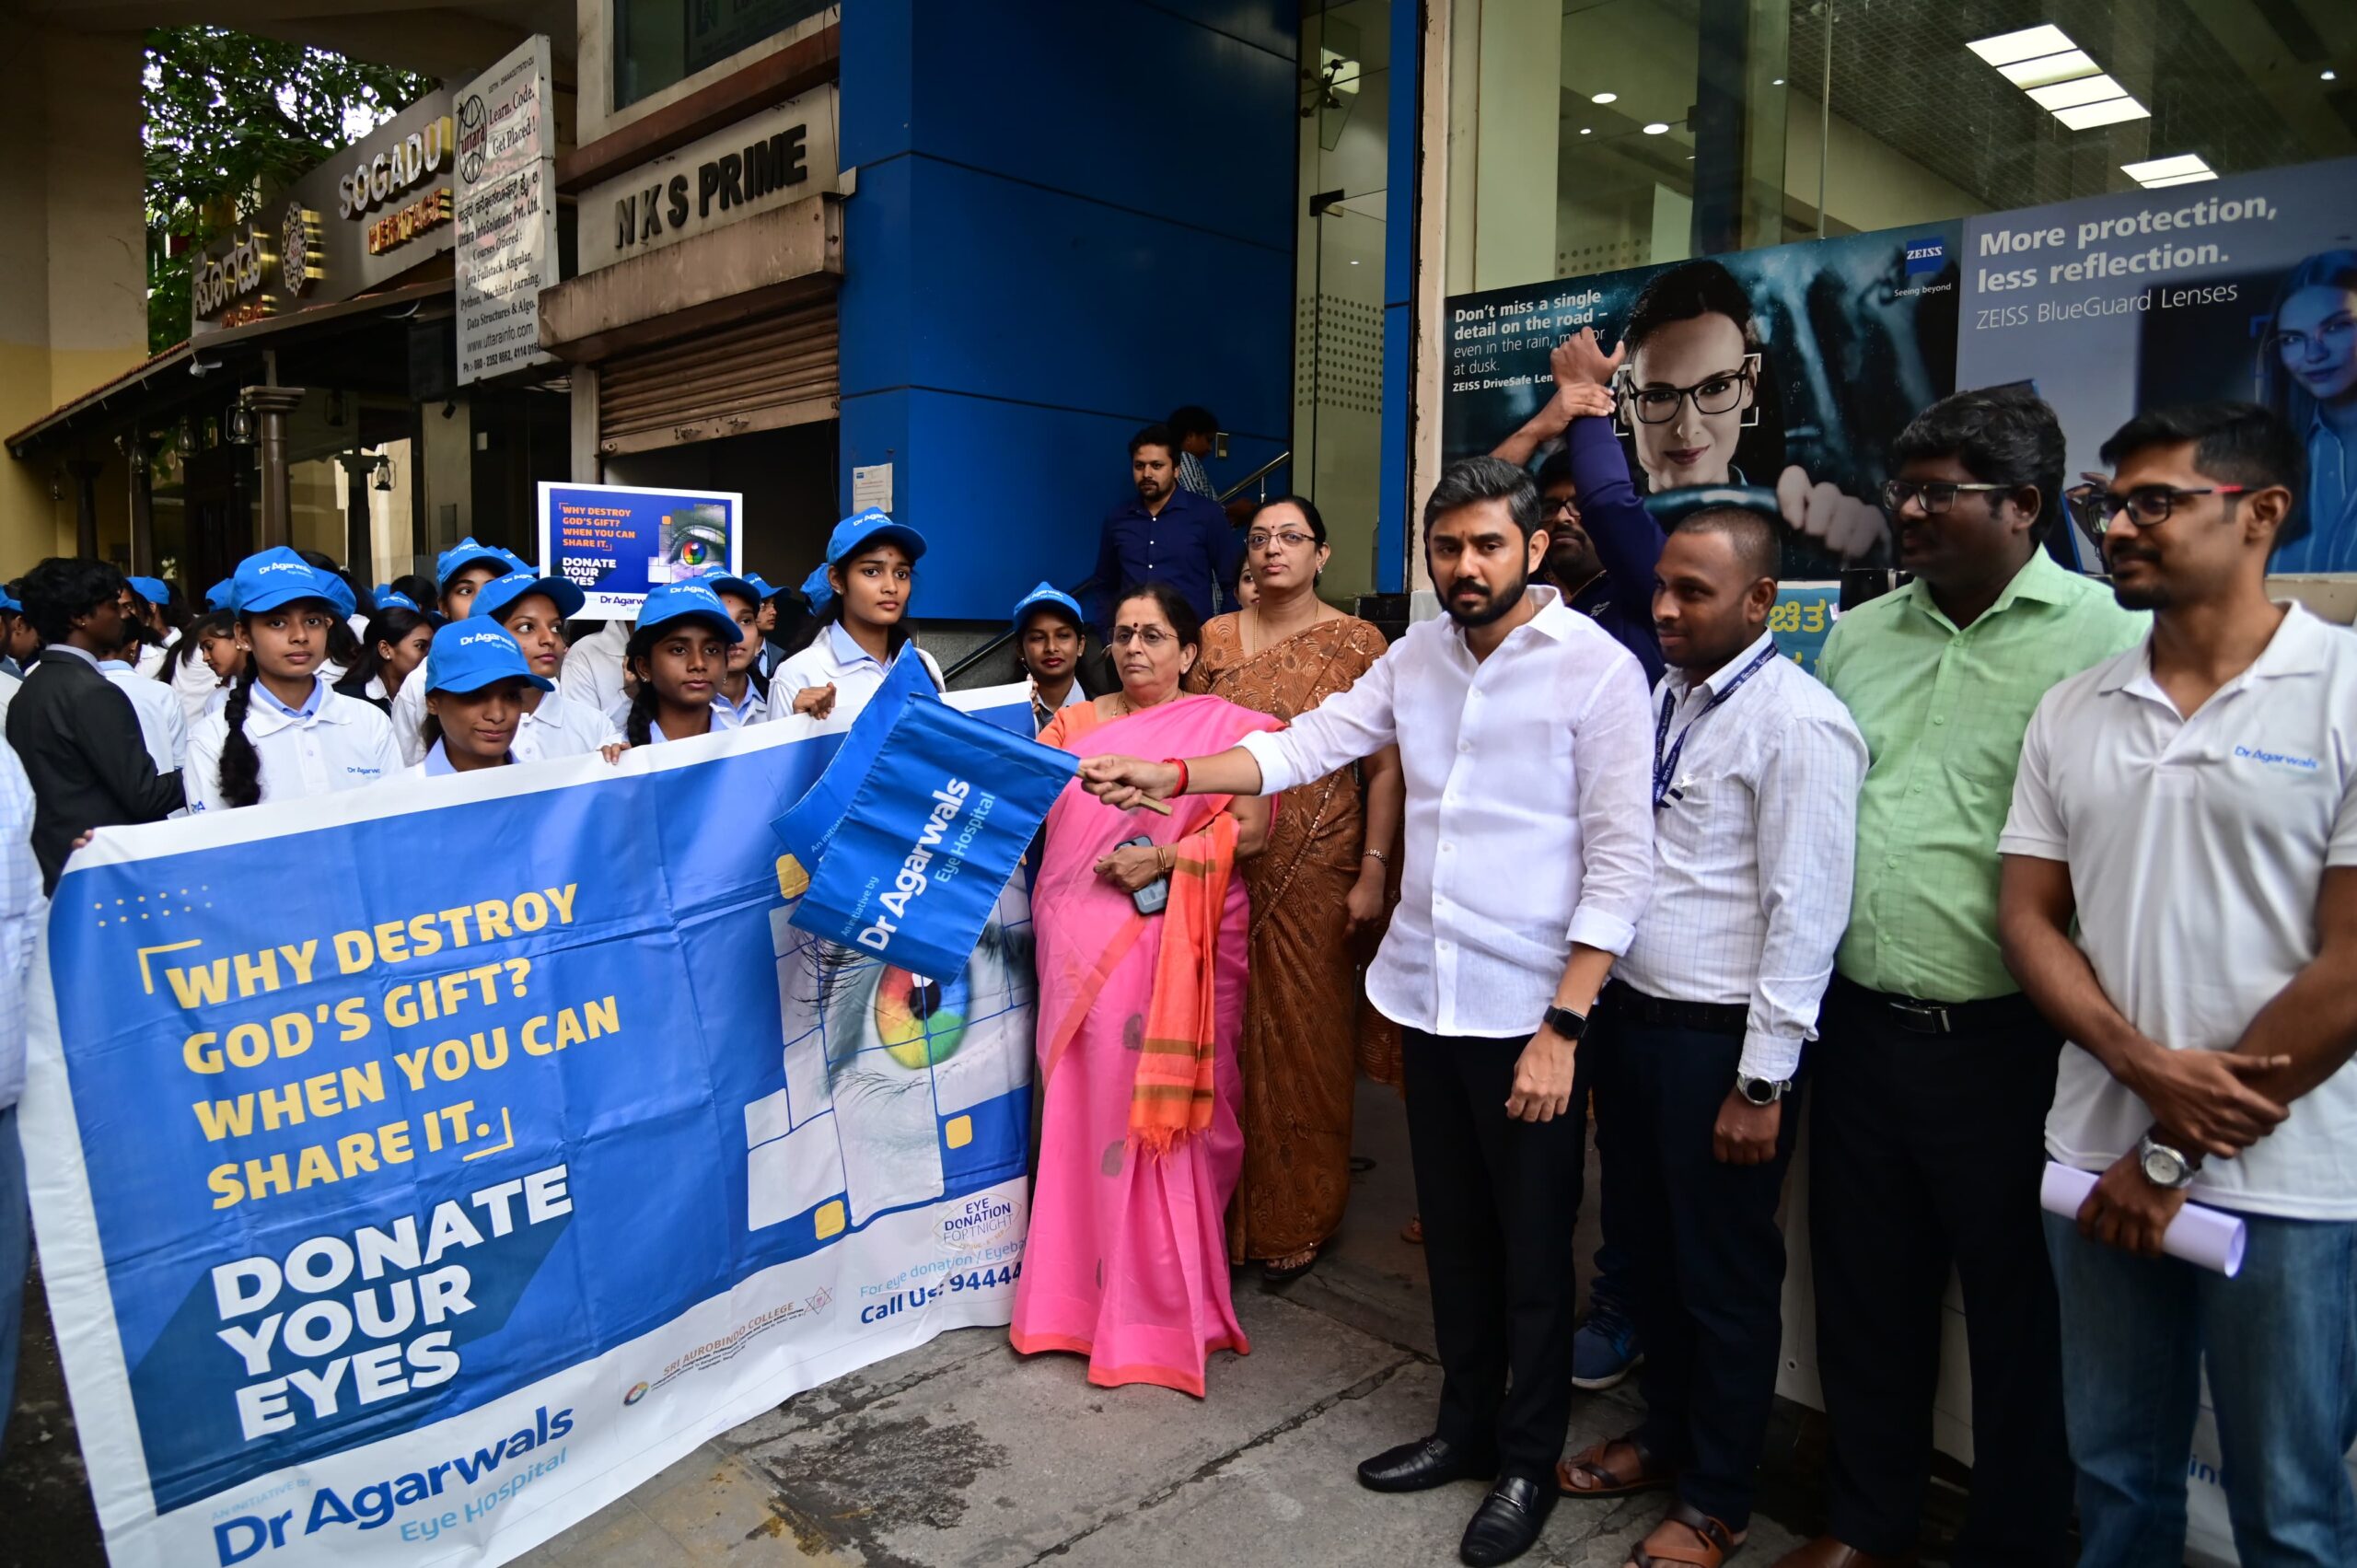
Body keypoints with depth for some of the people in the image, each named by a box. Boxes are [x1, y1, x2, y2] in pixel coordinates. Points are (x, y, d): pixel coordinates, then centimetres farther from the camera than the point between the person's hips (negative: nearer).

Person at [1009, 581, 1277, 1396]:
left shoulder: (1224, 726, 3)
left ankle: (1162, 1303, 12)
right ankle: (1082, 1293, 19)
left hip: (1173, 944, -3)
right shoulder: (1076, 723, 14)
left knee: (1162, 1109, -2)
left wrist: (1165, 858, -15)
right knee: (1085, 1104, 6)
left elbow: (1250, 829, -5)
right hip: (1082, 944, 3)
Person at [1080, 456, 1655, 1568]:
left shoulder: (1598, 669, -12)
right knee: (1452, 1230, 19)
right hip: (1425, 995, 6)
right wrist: (1171, 779, -7)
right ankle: (1465, 1425, 39)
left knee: (1532, 1249, 11)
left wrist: (1562, 1027, -17)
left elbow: (1621, 864, -14)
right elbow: (1309, 743, 5)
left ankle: (1529, 1463, 31)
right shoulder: (1417, 655, 6)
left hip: (1528, 1011, -5)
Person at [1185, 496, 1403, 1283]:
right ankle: (1226, 1209, 25)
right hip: (1224, 871, 3)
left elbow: (1384, 768, -3)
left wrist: (1373, 872, -10)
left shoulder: (1357, 643, -1)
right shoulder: (1214, 640, 8)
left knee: (1305, 1037, 4)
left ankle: (1295, 1220, 21)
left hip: (1317, 874, -3)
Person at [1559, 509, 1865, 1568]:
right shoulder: (1660, 698, 9)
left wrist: (1761, 1081, -17)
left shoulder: (1798, 724, -16)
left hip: (1719, 1042, -7)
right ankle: (1665, 1435, 44)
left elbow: (1804, 914, -18)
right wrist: (1600, 1011, 13)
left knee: (1724, 1277, 10)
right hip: (1628, 1017, 8)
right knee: (1648, 1251, 22)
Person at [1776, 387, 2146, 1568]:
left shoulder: (2106, 641, -9)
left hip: (2005, 1042, -5)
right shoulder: (1857, 637, 9)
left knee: (2020, 1313, 12)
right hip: (1858, 1028, 6)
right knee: (1865, 1292, 18)